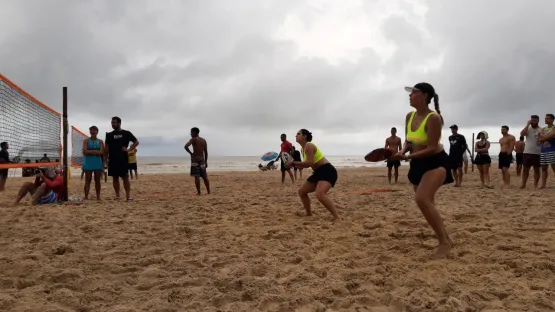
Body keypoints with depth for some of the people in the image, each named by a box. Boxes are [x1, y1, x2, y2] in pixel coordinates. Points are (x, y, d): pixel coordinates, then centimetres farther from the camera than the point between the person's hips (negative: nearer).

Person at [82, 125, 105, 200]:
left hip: (98, 163, 2)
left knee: (97, 181, 8)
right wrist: (95, 151, -13)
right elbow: (85, 151, -11)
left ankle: (98, 197, 17)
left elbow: (101, 152, -7)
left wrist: (90, 152, -10)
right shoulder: (86, 141, 3)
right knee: (88, 180, -1)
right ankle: (86, 197, -1)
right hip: (88, 163, -2)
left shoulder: (100, 141, 6)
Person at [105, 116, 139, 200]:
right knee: (115, 178, 5)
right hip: (113, 160, 2)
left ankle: (128, 195, -3)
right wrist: (105, 159, 0)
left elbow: (136, 142, 6)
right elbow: (106, 148, 7)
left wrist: (128, 149, -6)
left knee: (125, 177, -4)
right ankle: (117, 195, 12)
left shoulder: (126, 133, 4)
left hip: (123, 159, -2)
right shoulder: (109, 135, 9)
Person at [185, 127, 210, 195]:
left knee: (196, 176, -5)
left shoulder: (193, 139, -5)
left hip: (195, 158, -6)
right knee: (204, 176, 10)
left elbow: (186, 146, -21)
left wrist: (190, 153, -7)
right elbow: (206, 152, 11)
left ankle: (198, 192, -7)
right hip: (202, 159, 6)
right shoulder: (204, 140, 12)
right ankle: (208, 191, 9)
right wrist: (206, 161, 14)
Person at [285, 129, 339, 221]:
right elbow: (307, 164, 17)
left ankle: (336, 217, -29)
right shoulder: (304, 148, 14)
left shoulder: (309, 146, -16)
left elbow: (309, 163, -27)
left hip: (327, 171, -11)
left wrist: (293, 163, -21)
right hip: (319, 172, 11)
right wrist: (293, 165, 5)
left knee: (320, 194, -33)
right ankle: (309, 213, 30)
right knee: (301, 191, 16)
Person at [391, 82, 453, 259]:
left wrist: (407, 157, -30)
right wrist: (403, 152, -9)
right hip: (418, 164, 9)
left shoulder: (433, 118, -21)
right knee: (427, 203, 14)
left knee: (422, 199, -27)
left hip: (436, 162, -9)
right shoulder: (409, 117, 2)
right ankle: (446, 239, 31)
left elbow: (432, 148, -24)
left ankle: (444, 243, -16)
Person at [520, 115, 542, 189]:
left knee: (536, 169, 4)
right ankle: (523, 185, 9)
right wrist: (527, 124, -12)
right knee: (525, 169, 4)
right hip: (527, 152, 2)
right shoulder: (528, 129, 7)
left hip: (537, 153, -2)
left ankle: (535, 185, 10)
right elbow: (522, 134, -12)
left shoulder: (541, 130, 1)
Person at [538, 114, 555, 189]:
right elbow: (540, 139, 6)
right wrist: (547, 137, -10)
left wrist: (543, 137, -5)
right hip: (543, 151, 6)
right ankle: (543, 185, 5)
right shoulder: (543, 129, 18)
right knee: (543, 168, 4)